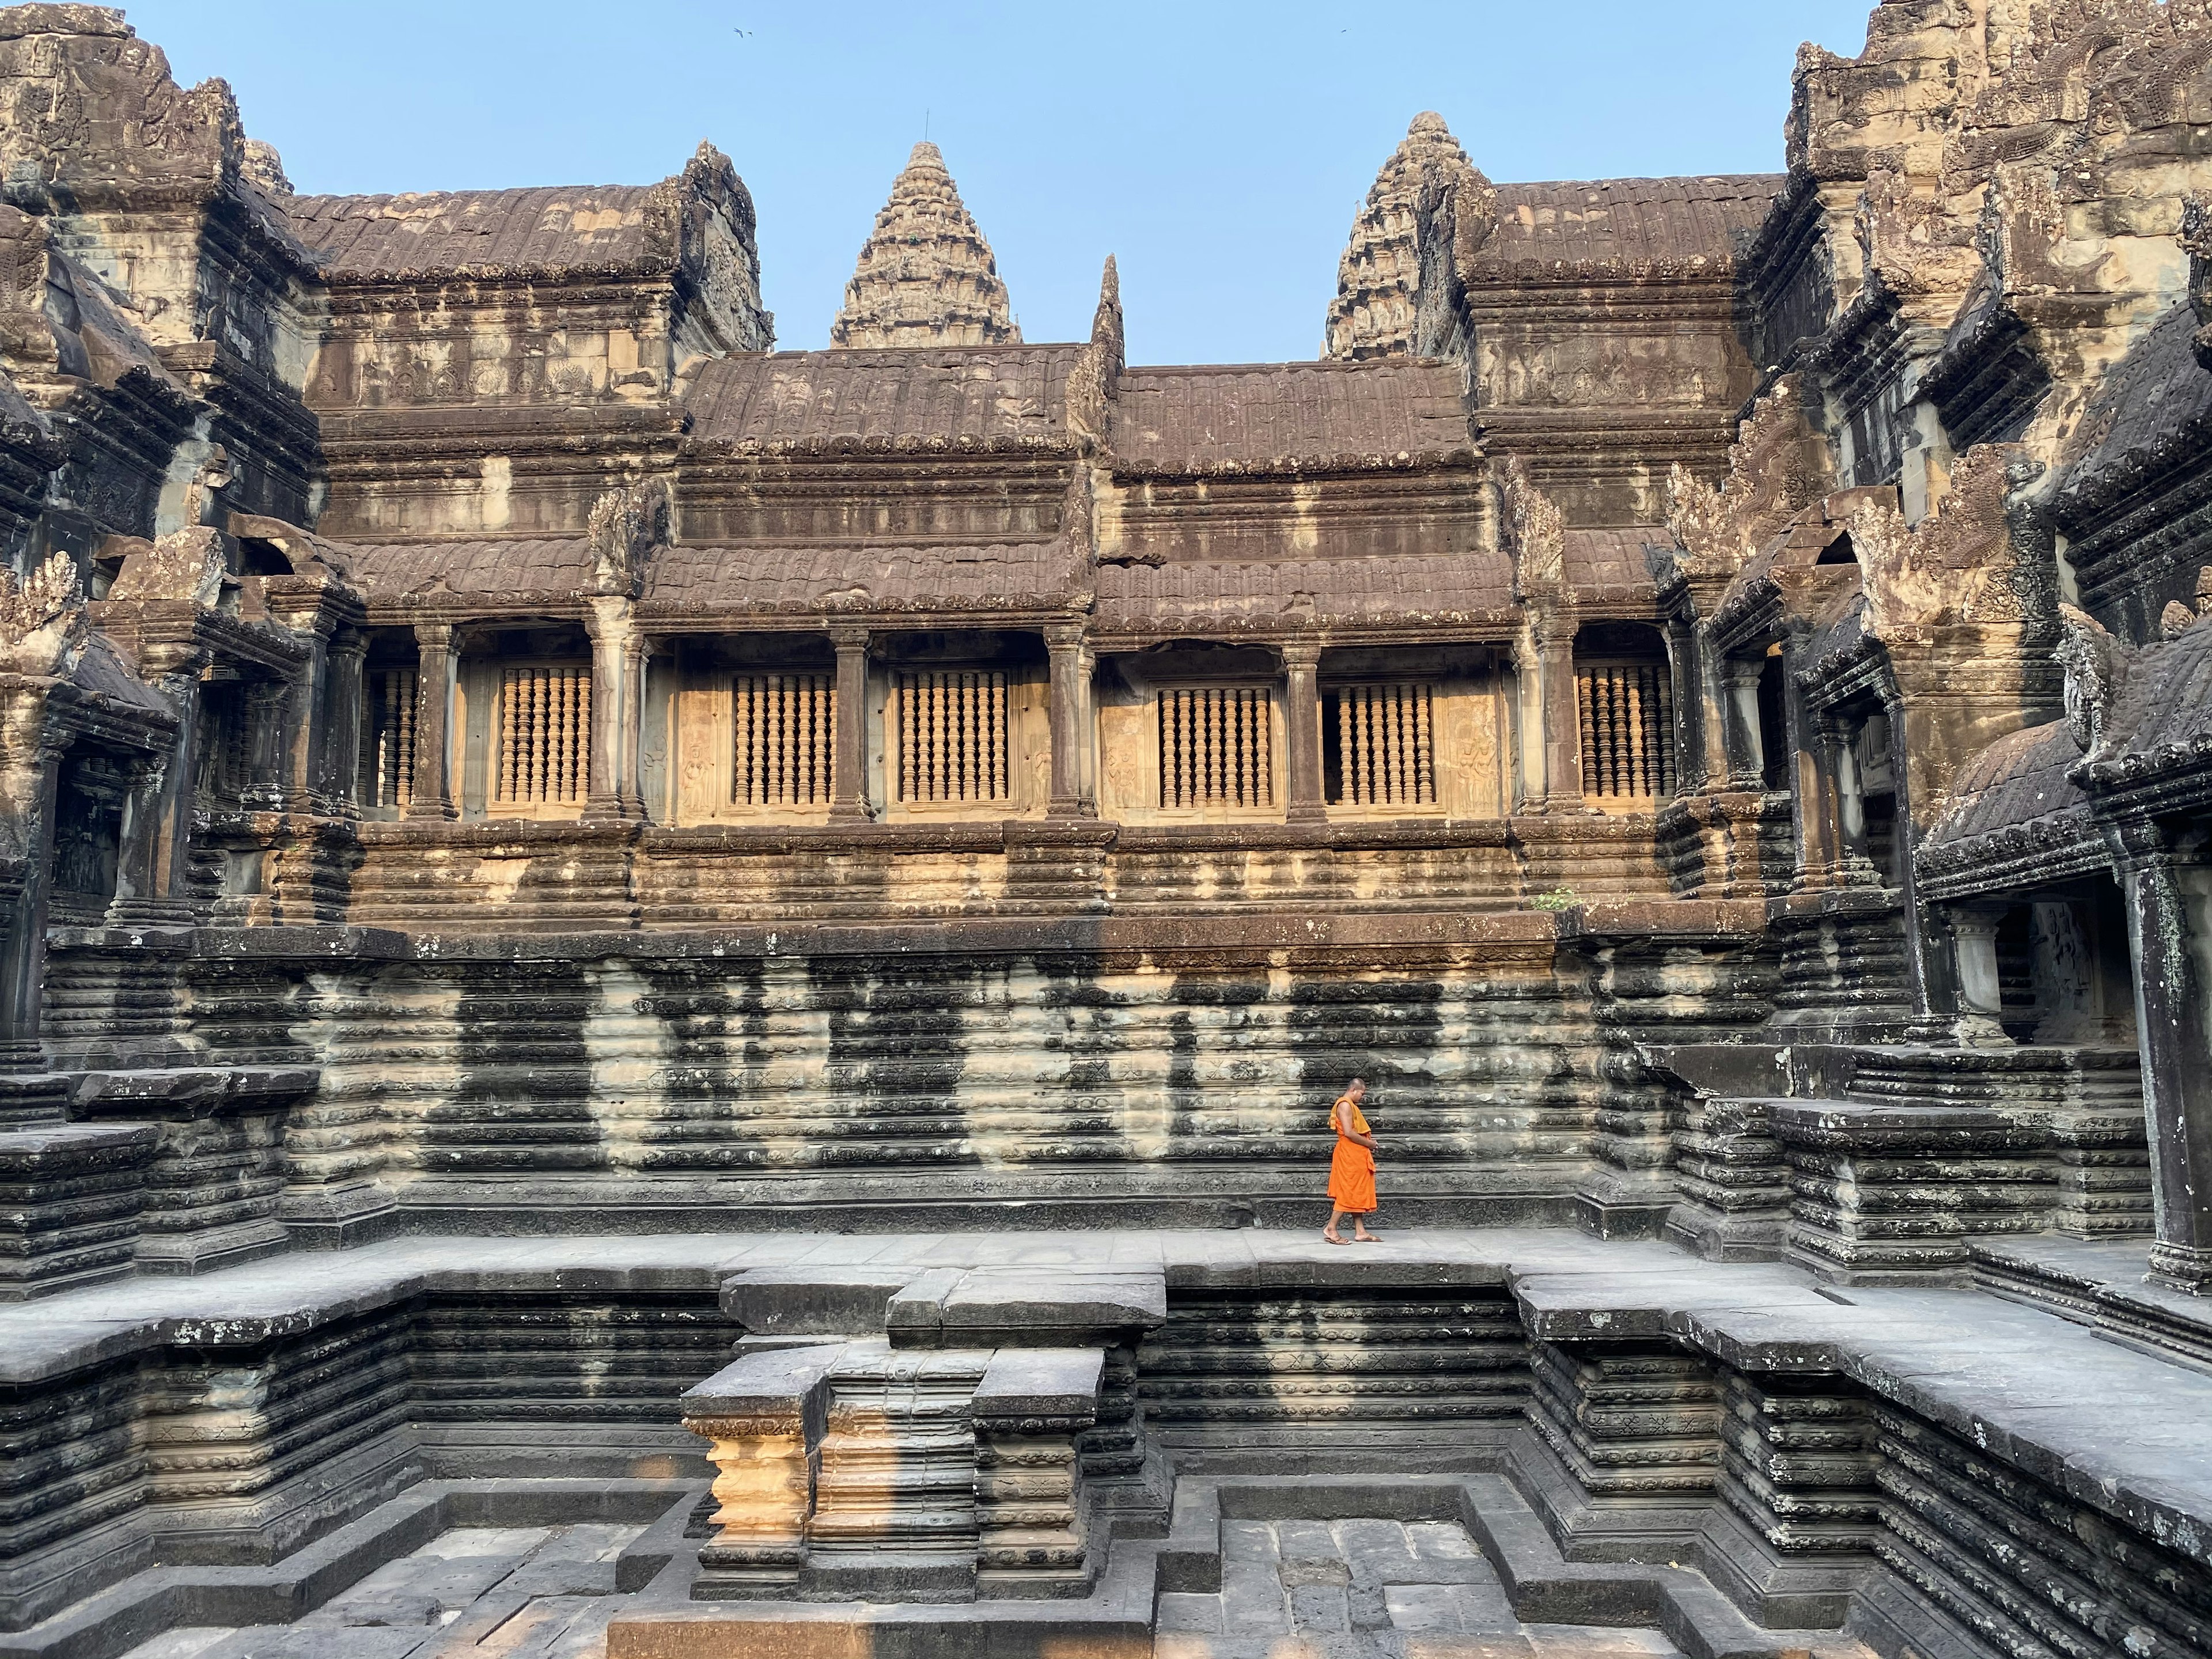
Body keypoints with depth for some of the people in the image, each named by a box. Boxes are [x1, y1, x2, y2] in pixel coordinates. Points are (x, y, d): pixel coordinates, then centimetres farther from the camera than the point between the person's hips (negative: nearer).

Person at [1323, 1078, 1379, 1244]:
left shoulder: (1351, 1105, 19)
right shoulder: (1345, 1105, -14)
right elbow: (1349, 1133, -22)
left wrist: (1368, 1142, 5)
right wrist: (1369, 1143, -13)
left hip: (1357, 1155, 11)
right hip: (1349, 1155, -11)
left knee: (1358, 1193, 10)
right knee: (1348, 1193, -8)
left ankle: (1360, 1231, 12)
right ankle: (1331, 1229, -5)